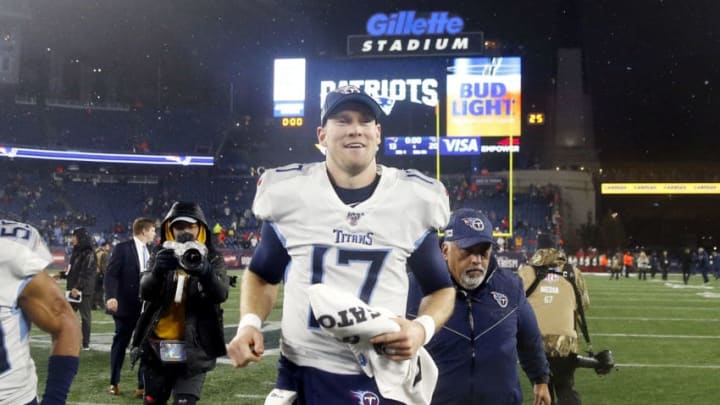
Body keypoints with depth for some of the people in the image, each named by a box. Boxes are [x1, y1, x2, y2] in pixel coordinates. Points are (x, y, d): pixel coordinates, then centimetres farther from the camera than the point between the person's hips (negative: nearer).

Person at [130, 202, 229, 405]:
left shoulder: (212, 259, 0)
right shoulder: (160, 256, 5)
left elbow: (221, 294, -18)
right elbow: (145, 291, -13)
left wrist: (205, 272, -40)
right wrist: (158, 270, -35)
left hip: (193, 347, -2)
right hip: (157, 345, 3)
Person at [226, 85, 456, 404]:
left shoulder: (413, 199, -1)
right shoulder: (288, 193, -1)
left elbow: (440, 288, 9)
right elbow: (262, 275, 14)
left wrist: (422, 328, -11)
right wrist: (249, 323, -5)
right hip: (300, 374, 0)